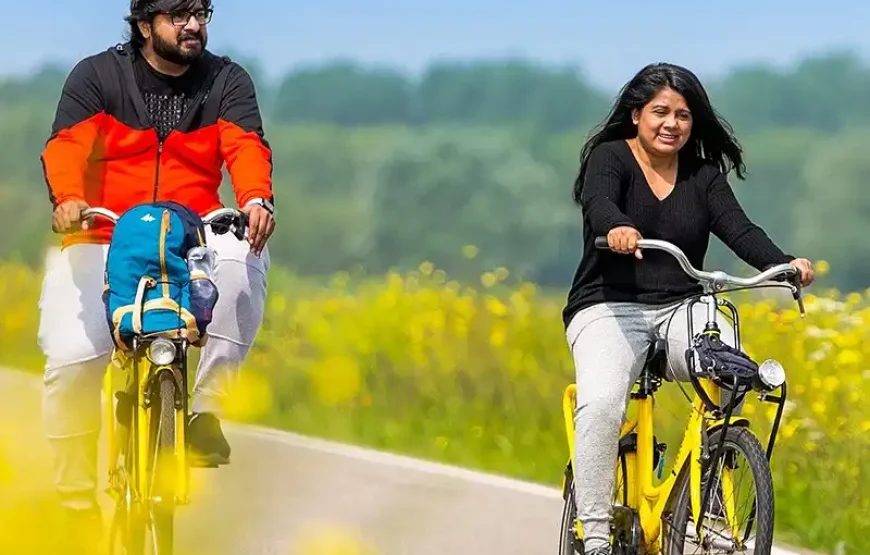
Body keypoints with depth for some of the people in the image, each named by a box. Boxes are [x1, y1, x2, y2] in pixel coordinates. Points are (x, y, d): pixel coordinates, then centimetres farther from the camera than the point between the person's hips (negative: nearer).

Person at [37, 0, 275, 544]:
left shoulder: (227, 81, 5)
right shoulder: (97, 77, 0)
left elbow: (246, 145, -13)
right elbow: (67, 145, -15)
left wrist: (257, 199, -36)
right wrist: (67, 199, -38)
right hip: (102, 238, -1)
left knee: (244, 257, -32)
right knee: (71, 357, -19)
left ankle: (205, 409, -22)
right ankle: (75, 495, 1)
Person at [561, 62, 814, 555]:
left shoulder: (703, 175, 11)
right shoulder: (610, 158, -1)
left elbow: (738, 228, -3)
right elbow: (598, 201, -22)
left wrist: (784, 264, -23)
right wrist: (617, 228, -47)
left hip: (682, 309, 3)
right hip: (609, 309, -3)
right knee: (601, 404, -31)